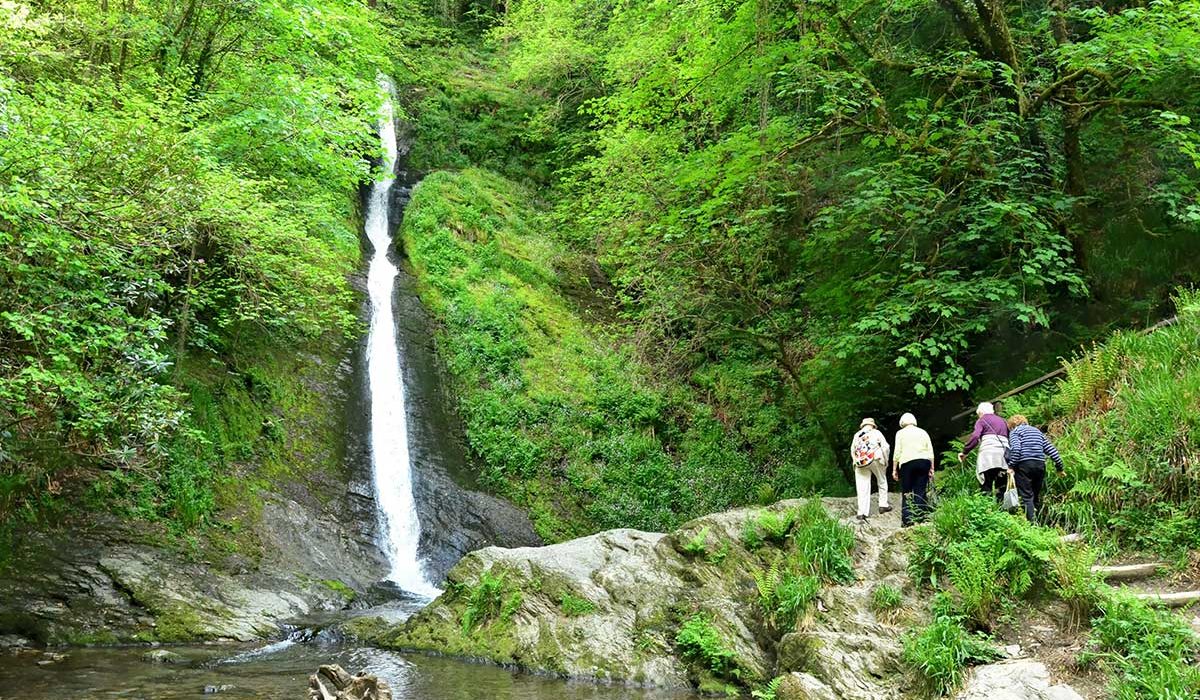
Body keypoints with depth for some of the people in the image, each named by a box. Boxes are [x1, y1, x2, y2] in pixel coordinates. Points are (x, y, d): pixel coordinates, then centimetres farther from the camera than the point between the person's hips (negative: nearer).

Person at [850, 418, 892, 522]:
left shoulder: (857, 435, 18)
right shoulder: (876, 433, 11)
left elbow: (852, 451, 16)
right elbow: (885, 447, 5)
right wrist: (885, 461, 14)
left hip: (860, 463, 2)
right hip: (875, 459, -2)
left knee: (862, 488, 1)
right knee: (882, 481, 21)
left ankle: (862, 513, -4)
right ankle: (883, 505, 20)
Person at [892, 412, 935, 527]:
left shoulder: (901, 433, 8)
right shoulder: (923, 432, 17)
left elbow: (897, 452, 1)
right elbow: (931, 452, 12)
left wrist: (894, 469, 3)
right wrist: (931, 468, 13)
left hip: (907, 463, -3)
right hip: (924, 462, 3)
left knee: (906, 492, 1)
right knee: (921, 491, 3)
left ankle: (907, 520, -5)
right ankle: (921, 518, -2)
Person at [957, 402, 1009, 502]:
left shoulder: (982, 421, 9)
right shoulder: (1002, 421, 26)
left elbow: (975, 437, -8)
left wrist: (965, 452, -4)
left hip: (988, 455, -5)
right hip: (1004, 456, 5)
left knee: (986, 487, -9)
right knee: (1002, 488, 5)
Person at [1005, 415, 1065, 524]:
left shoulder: (1015, 431, 7)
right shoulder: (1037, 431, 24)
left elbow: (1016, 449, -13)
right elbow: (1051, 450, 17)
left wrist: (1011, 466, -13)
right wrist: (1059, 468, 20)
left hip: (1024, 465, -5)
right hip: (1040, 465, 5)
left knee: (1026, 496, -6)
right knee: (1036, 496, 13)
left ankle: (1032, 522, -17)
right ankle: (1037, 519, 10)